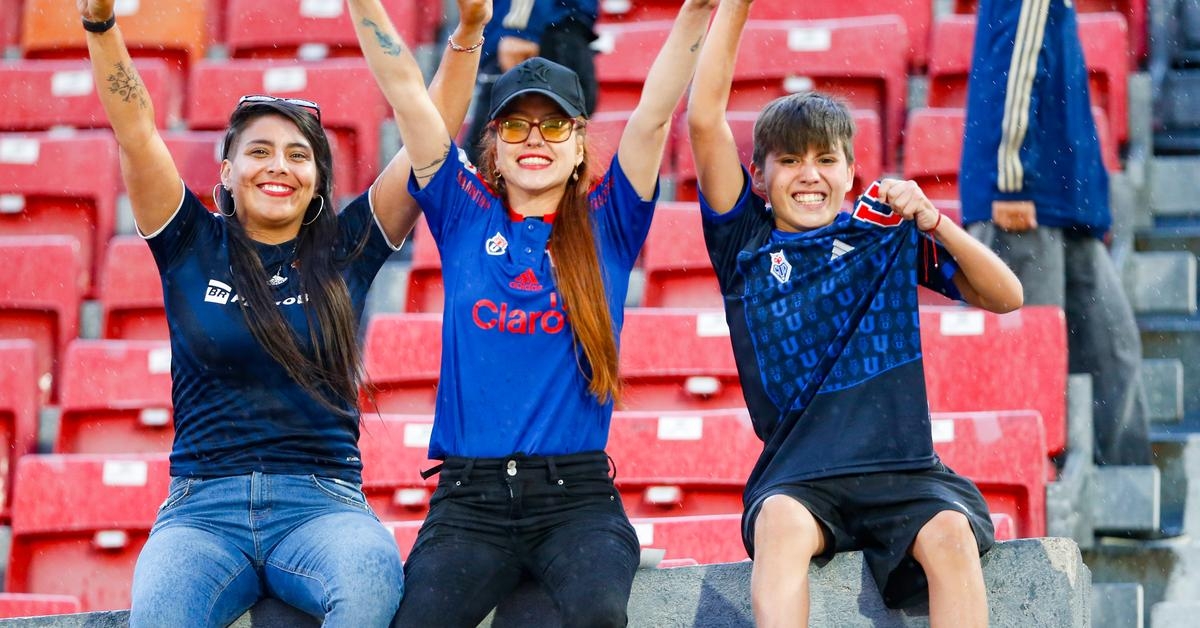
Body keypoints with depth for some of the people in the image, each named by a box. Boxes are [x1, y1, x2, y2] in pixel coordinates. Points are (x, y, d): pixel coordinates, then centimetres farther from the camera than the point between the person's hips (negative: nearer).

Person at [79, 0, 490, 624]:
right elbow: (134, 132, 1)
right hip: (202, 508, 0)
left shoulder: (345, 252, 11)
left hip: (321, 503, 0)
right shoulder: (193, 248, 11)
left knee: (372, 578, -35)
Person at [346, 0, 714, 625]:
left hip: (577, 496, -1)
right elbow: (405, 92, 6)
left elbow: (654, 115, -1)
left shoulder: (607, 223, 10)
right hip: (469, 496, 1)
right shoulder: (465, 215, 12)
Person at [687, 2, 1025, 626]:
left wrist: (932, 223, -8)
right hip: (796, 476, -1)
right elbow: (704, 122, 1)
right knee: (781, 522, -34)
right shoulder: (746, 244, 11)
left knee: (951, 535, -30)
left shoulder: (885, 233, 13)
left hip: (903, 471, 1)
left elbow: (1005, 297, 7)